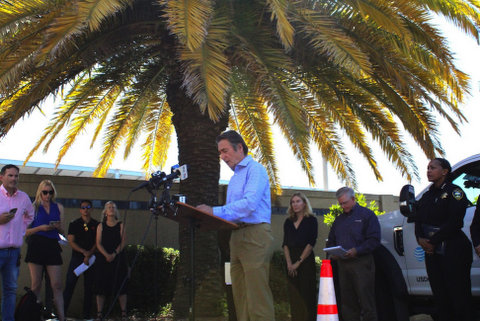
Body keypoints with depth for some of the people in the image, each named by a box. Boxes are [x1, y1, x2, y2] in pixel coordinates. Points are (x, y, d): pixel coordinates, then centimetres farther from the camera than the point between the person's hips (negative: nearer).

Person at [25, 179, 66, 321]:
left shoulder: (58, 207, 14)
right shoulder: (34, 207, 8)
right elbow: (26, 231, 4)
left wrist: (58, 227, -3)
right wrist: (40, 228, -11)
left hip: (53, 246, 2)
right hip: (36, 246, -2)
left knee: (57, 285, -5)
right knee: (36, 285, -1)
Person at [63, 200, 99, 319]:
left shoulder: (96, 225, 8)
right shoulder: (74, 224, 6)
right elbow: (71, 241, 0)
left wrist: (89, 255, -8)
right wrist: (84, 252, -11)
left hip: (91, 259, 1)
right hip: (76, 258, -1)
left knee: (89, 287, 3)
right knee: (69, 285, -7)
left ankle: (87, 315, 8)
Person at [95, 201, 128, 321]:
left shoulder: (120, 225, 9)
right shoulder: (101, 226, 10)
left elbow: (122, 242, 1)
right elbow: (98, 243, 2)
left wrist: (114, 254, -14)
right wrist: (106, 255, -14)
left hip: (118, 258, 0)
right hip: (103, 258, 1)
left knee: (121, 286, -3)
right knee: (101, 286, -2)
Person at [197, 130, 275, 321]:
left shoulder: (255, 169, -4)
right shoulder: (235, 177, 24)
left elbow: (250, 204, -20)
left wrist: (215, 211, -20)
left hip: (255, 235, -9)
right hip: (237, 237, 9)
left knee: (257, 297, -12)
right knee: (240, 297, 6)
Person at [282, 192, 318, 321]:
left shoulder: (311, 220, 2)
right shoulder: (288, 222, 13)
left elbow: (311, 243, -6)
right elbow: (285, 244, 8)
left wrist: (298, 262, -12)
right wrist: (289, 263, -6)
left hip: (306, 261, -4)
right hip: (291, 263, 4)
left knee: (307, 295, -5)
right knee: (294, 296, 2)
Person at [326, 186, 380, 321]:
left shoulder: (367, 215, 1)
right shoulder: (339, 219, 20)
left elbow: (374, 240, -7)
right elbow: (331, 241, 24)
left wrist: (357, 251, -18)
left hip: (361, 263, -6)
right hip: (342, 264, 6)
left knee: (366, 301, -6)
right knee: (347, 302, 6)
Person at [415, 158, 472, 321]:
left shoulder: (454, 192, -3)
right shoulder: (427, 195, 17)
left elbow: (454, 222, -14)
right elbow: (418, 220, 14)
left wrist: (434, 242, -14)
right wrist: (420, 239, -6)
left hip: (453, 251, -6)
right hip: (432, 252, 7)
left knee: (458, 295, -6)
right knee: (439, 295, 7)